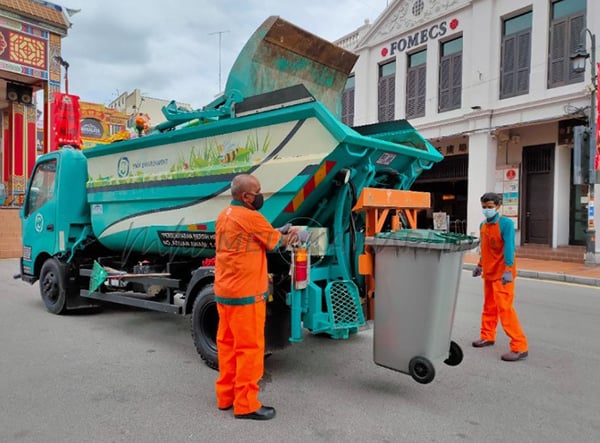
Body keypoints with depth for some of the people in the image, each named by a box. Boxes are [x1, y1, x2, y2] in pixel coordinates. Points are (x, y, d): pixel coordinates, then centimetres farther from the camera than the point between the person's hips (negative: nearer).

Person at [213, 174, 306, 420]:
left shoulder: (224, 216, 11)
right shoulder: (251, 218, -16)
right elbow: (276, 243, -2)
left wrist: (278, 233, 15)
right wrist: (297, 237, 16)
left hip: (224, 292, 9)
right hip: (245, 294, -9)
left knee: (227, 344, 15)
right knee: (249, 347, 0)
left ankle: (226, 396, 26)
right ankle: (246, 405, 8)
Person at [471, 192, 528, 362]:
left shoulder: (506, 223, -14)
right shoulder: (483, 225, 9)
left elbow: (509, 247, -21)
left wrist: (508, 270, -27)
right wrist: (480, 265, 25)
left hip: (502, 273, -8)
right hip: (488, 272, 8)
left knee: (504, 308, -11)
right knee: (489, 306, 18)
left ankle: (520, 347, -5)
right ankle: (487, 336, 33)